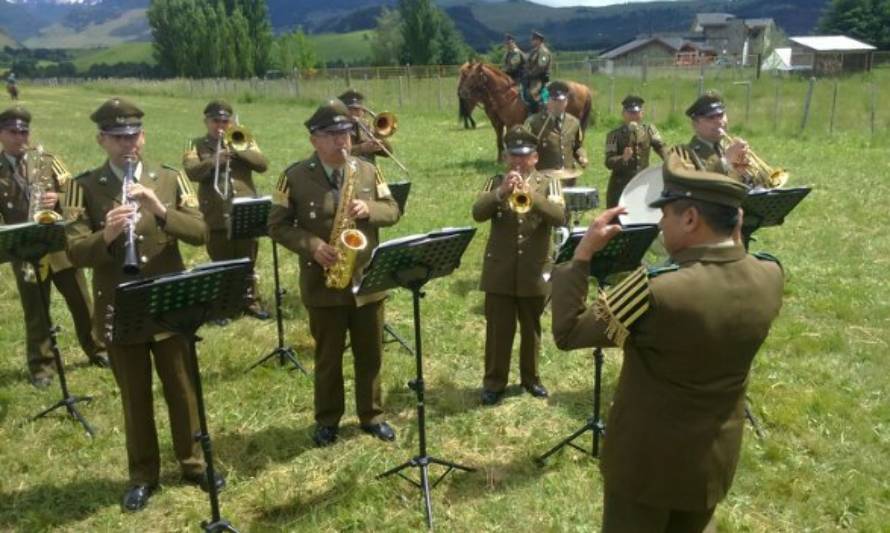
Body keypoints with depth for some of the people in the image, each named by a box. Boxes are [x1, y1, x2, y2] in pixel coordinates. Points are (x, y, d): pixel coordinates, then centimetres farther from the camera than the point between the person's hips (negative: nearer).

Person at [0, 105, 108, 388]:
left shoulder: (47, 161, 6)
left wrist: (58, 198, -16)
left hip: (61, 245, 1)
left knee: (82, 303, 11)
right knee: (35, 312, 8)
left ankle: (97, 349, 29)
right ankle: (41, 365, 23)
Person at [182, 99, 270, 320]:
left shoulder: (243, 141, 12)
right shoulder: (197, 145, 6)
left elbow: (262, 164, -3)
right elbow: (191, 171, -12)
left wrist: (237, 149, -11)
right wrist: (214, 161, -28)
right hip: (217, 216, -1)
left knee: (248, 261, 11)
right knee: (222, 264, 7)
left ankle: (251, 300, 24)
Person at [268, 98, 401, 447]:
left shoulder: (367, 171, 3)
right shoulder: (295, 177, -7)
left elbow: (393, 210, 5)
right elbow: (277, 225, -5)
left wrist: (369, 210, -16)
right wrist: (312, 246, -19)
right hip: (323, 284, -3)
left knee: (370, 354, 13)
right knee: (328, 357, 11)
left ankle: (371, 415, 30)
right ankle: (327, 420, 28)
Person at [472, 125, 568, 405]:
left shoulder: (548, 184, 1)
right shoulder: (496, 182, 3)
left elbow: (560, 217, -16)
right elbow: (477, 213, -12)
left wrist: (530, 194, -29)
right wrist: (501, 193, -28)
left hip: (534, 272, 0)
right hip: (499, 271, 0)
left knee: (531, 329, 15)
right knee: (498, 330, 6)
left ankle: (530, 377, 32)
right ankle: (494, 382, 20)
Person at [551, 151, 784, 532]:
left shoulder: (658, 293, -34)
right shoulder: (769, 277, -14)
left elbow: (567, 333, -23)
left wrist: (583, 252, -19)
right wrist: (733, 236, 2)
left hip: (648, 460, -5)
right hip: (715, 458, 5)